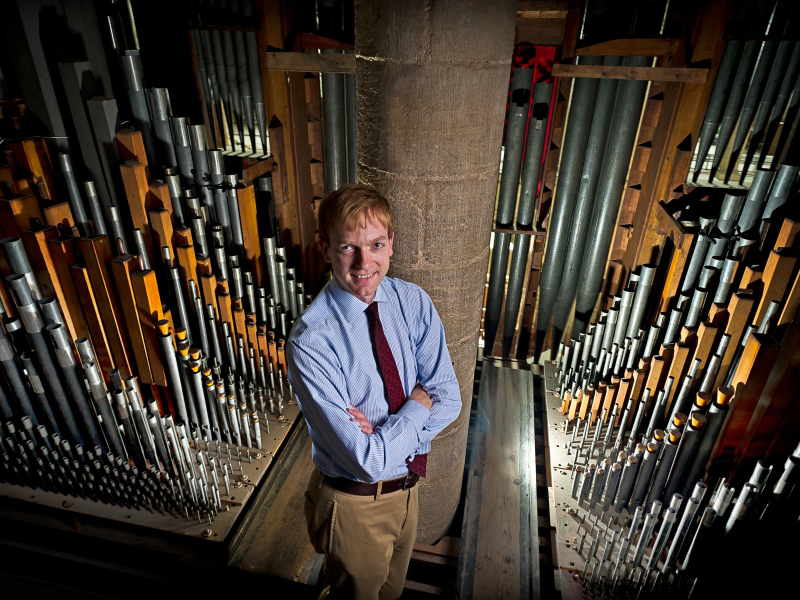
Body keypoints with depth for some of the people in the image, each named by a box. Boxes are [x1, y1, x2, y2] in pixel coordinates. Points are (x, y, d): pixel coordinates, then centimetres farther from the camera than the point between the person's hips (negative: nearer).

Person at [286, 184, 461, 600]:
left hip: (407, 483, 5)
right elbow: (368, 461, -30)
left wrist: (386, 431, -26)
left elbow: (449, 399, -12)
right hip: (356, 500, -4)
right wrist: (416, 407, -18)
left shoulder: (412, 302, -13)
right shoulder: (310, 342, -30)